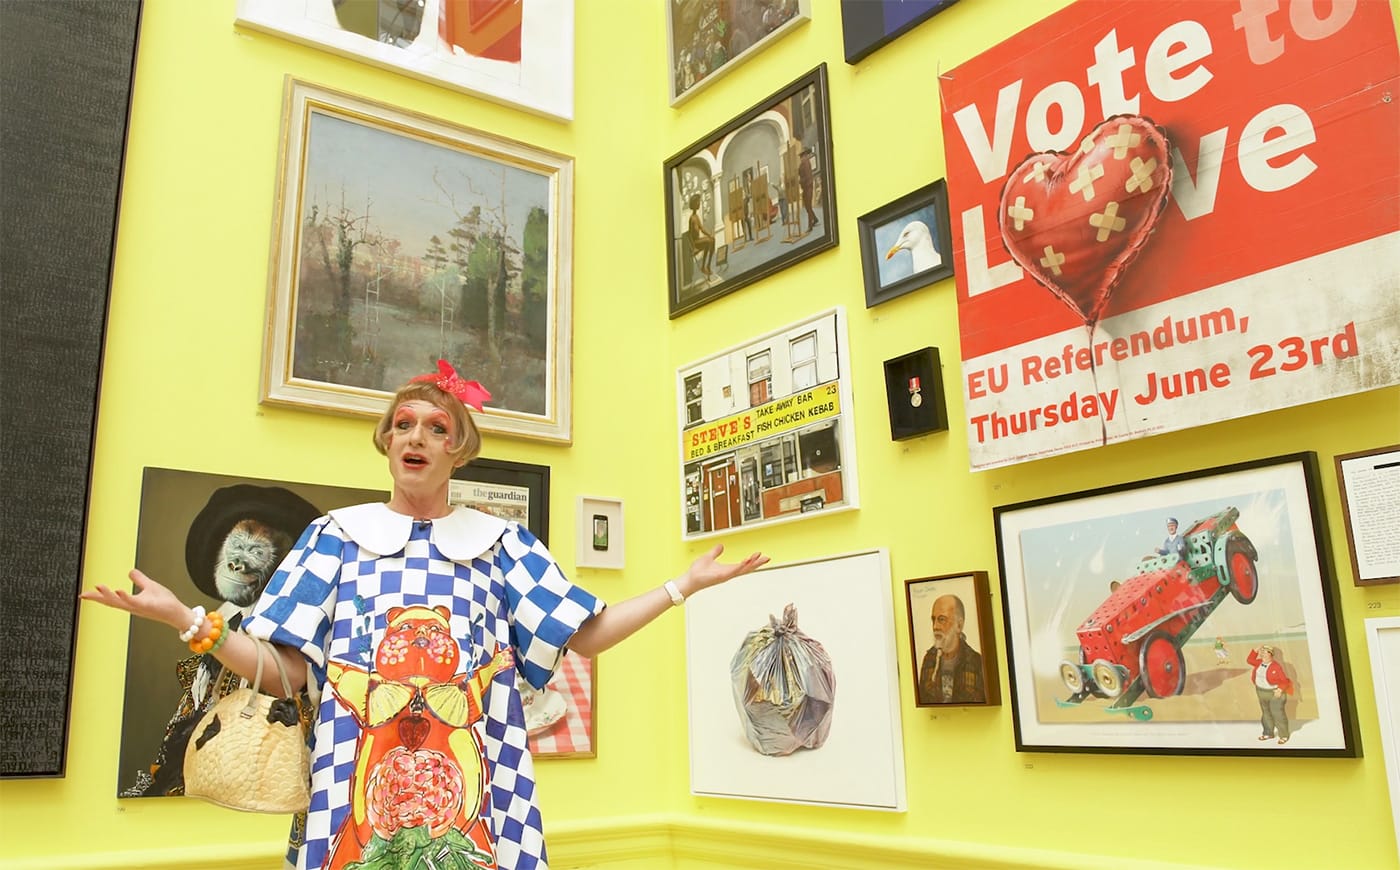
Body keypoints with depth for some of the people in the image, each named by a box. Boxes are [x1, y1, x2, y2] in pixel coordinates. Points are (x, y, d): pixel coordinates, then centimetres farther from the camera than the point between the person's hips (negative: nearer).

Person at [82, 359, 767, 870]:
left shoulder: (499, 541, 10)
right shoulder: (336, 535, 9)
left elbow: (587, 637, 6)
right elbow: (285, 671, 3)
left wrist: (685, 584, 1)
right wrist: (185, 618, -9)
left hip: (470, 791, 1)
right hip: (357, 791, 0)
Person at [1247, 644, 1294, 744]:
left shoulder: (1276, 666, -20)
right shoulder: (1259, 663, 1)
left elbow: (1284, 680, -17)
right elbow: (1249, 660, 15)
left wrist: (1280, 689, -29)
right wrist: (1256, 651, 4)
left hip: (1274, 693, -7)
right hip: (1261, 692, 7)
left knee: (1278, 714, -1)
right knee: (1266, 713, 17)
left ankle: (1284, 736, 11)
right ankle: (1268, 733, 30)